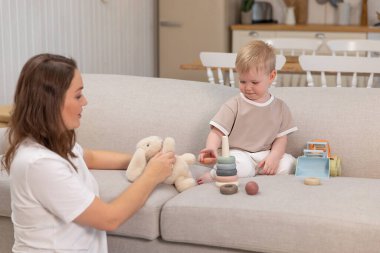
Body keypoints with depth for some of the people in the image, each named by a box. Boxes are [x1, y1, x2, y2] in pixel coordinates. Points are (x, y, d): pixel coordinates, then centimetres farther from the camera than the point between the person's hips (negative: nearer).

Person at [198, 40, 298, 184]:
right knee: (242, 168, -34)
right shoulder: (234, 105, 0)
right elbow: (217, 133, -6)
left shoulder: (279, 107, 8)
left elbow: (281, 137, 7)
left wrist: (274, 156, -13)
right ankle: (213, 175, -11)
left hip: (266, 155, 4)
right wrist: (211, 148, -28)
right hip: (238, 154, -3)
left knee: (289, 163, -21)